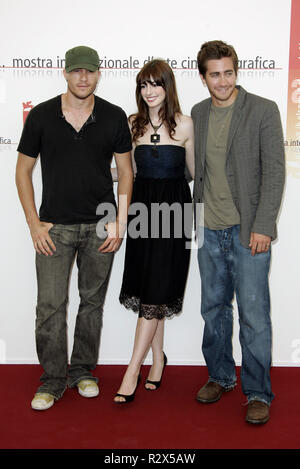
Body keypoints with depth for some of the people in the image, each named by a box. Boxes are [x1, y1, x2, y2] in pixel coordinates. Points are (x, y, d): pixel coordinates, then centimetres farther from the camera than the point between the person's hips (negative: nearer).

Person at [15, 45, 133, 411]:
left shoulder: (114, 117, 0)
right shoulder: (41, 116, -2)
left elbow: (125, 171, 5)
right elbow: (23, 171, 3)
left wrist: (119, 222, -2)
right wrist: (35, 224, -4)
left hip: (100, 226, 1)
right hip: (54, 226, -1)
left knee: (92, 301, 10)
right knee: (50, 305, -2)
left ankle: (83, 371, 28)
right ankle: (53, 380, 15)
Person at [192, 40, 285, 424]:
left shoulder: (263, 110, -4)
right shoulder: (197, 114, 10)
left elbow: (274, 172, -8)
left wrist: (262, 227, -14)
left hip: (248, 231, -5)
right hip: (209, 231, 5)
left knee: (253, 314, -2)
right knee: (213, 308, 13)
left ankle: (258, 393, 14)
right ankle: (220, 376, 31)